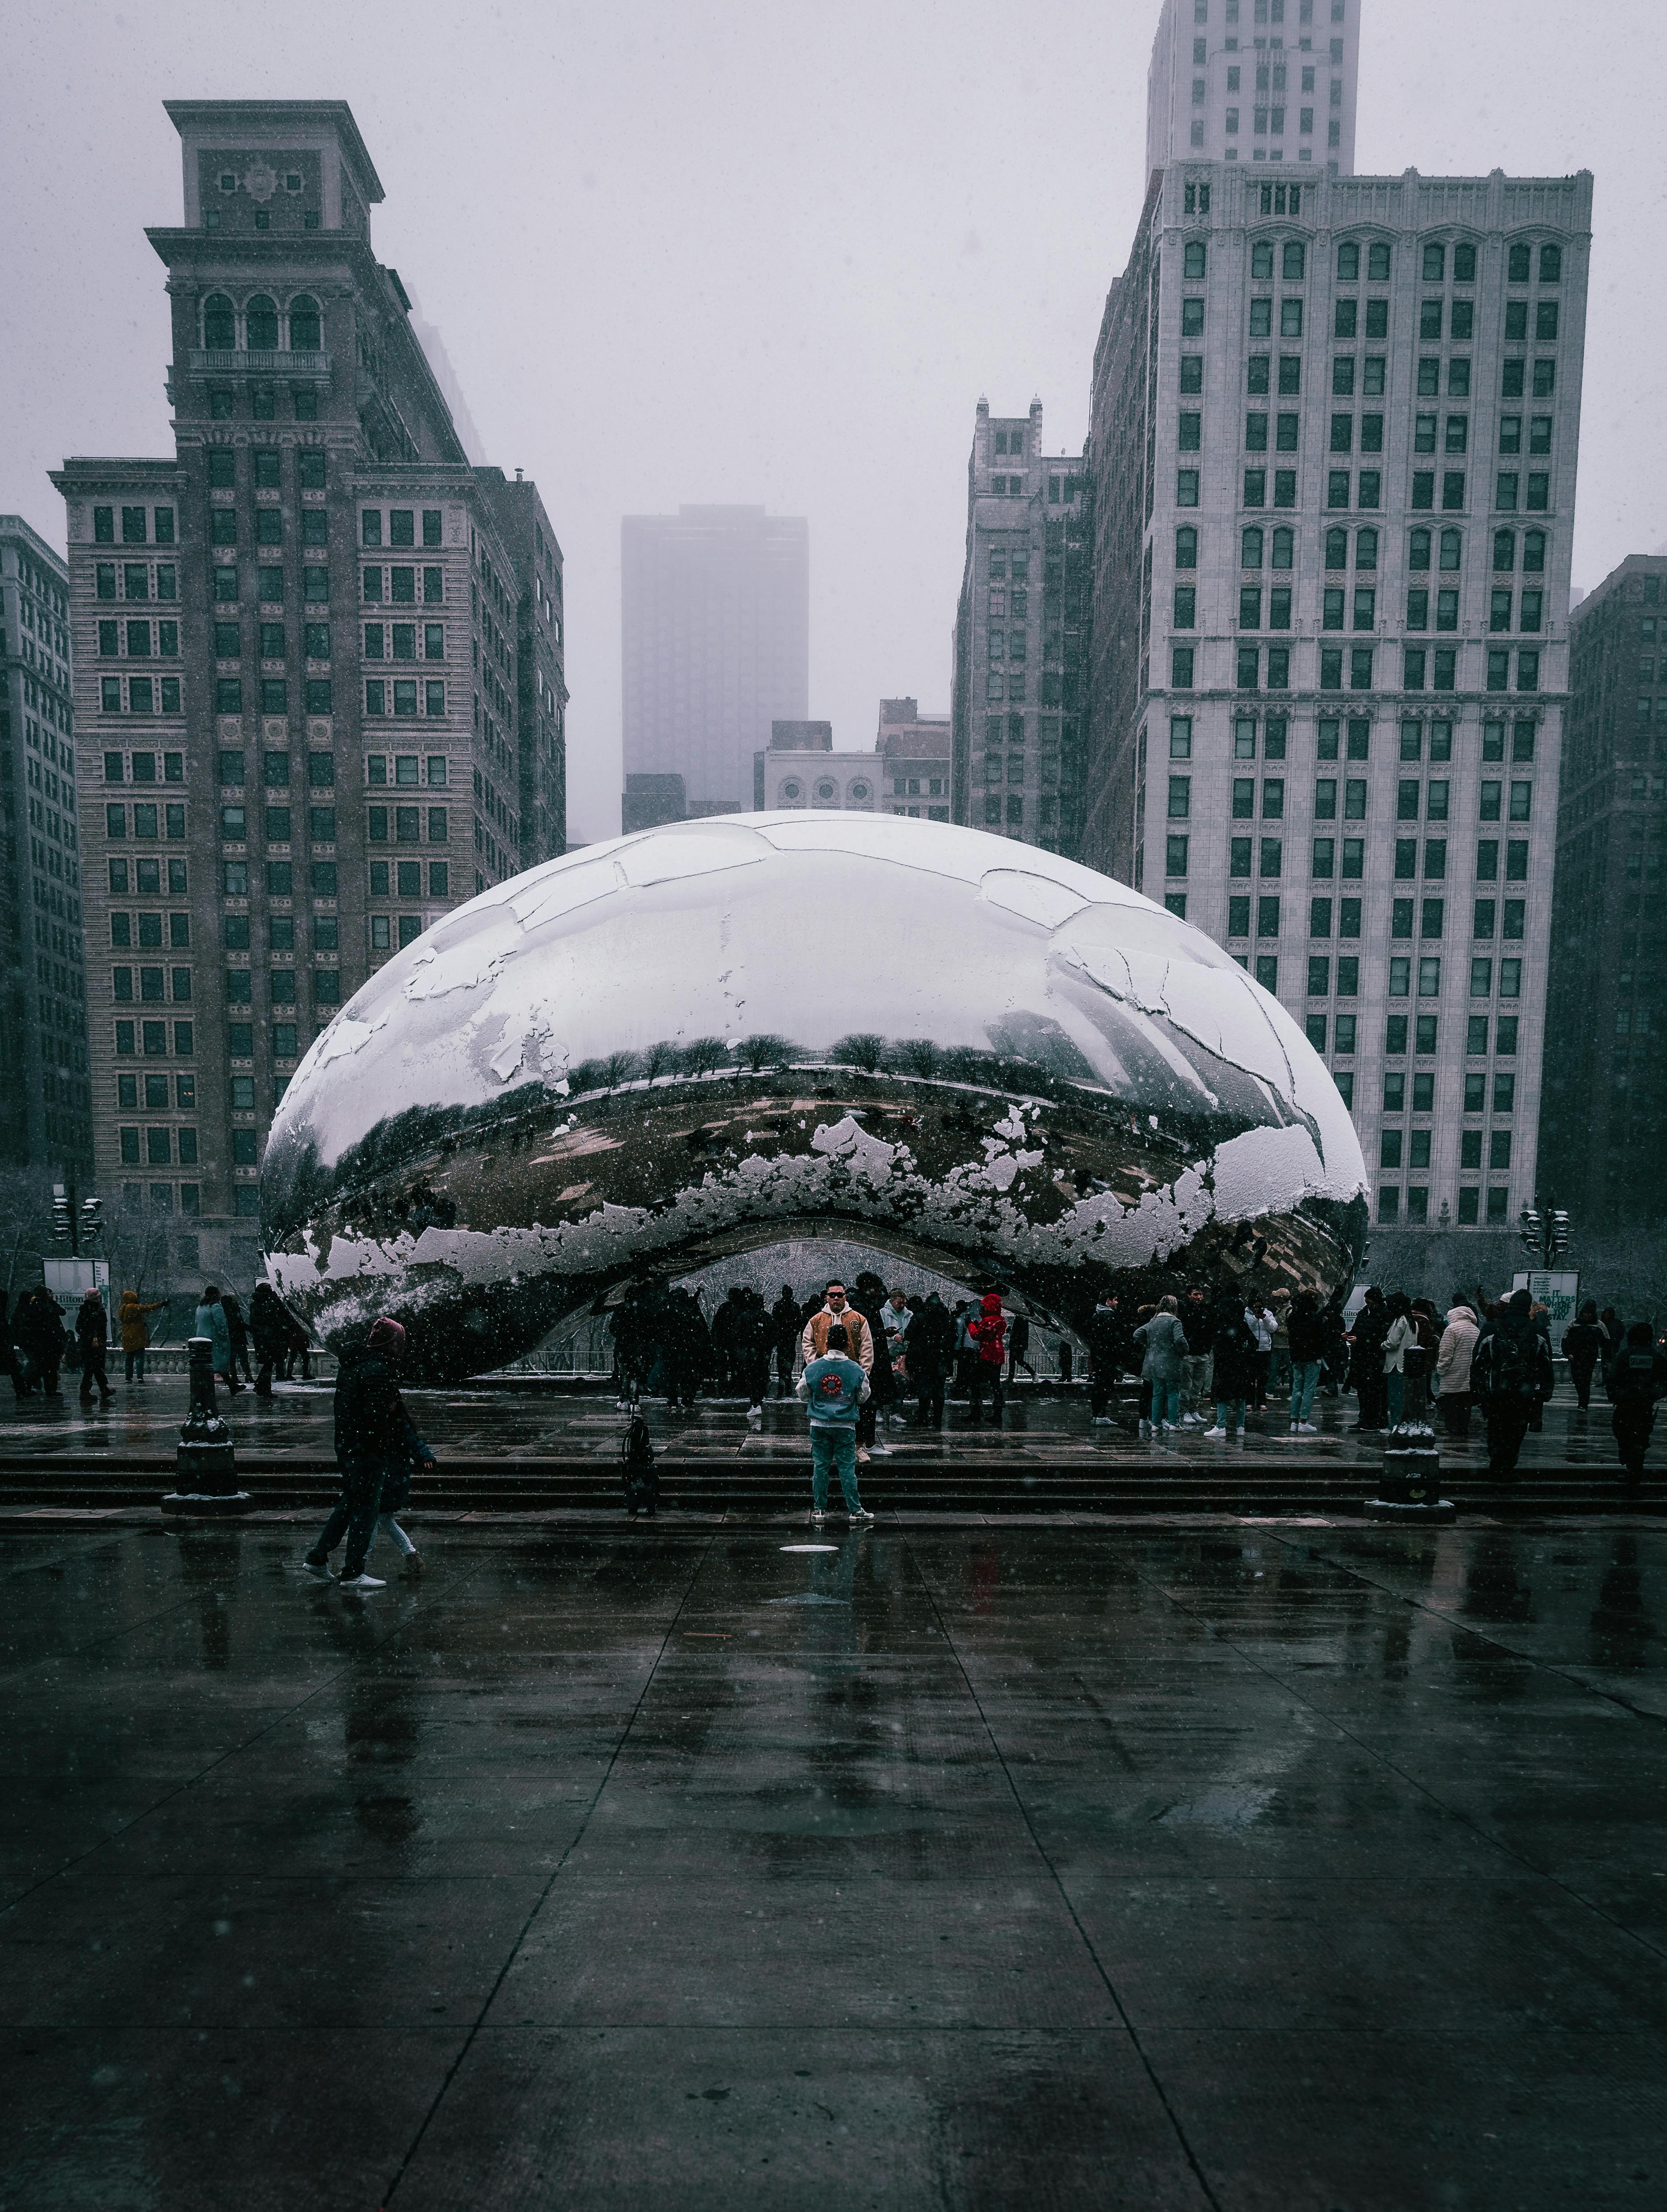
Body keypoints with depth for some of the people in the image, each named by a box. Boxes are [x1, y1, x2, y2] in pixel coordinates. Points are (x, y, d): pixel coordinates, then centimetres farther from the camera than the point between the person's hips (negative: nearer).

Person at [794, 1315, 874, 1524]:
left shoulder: (812, 1368, -6)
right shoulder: (856, 1370, -8)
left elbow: (803, 1395, 8)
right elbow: (863, 1397, 5)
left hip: (819, 1425, 1)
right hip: (845, 1425, -1)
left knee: (820, 1466, 9)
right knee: (847, 1468, 4)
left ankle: (819, 1509, 14)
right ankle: (855, 1510, 6)